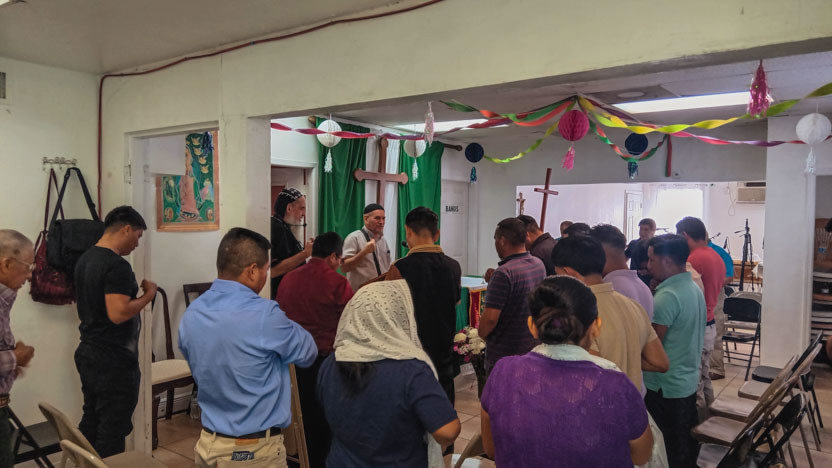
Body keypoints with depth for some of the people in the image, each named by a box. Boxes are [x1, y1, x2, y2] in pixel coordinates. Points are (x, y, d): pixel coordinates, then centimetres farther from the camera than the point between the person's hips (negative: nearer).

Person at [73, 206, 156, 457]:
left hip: (87, 352, 10)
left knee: (91, 421, 18)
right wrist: (148, 294, -15)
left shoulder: (85, 259, 9)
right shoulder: (117, 265, -21)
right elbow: (118, 313, -28)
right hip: (113, 360, -9)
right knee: (113, 428, 1)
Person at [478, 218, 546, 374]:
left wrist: (481, 333, -5)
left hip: (504, 354, -8)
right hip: (535, 346, 8)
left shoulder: (504, 274, -24)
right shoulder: (539, 265, 1)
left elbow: (490, 318, -24)